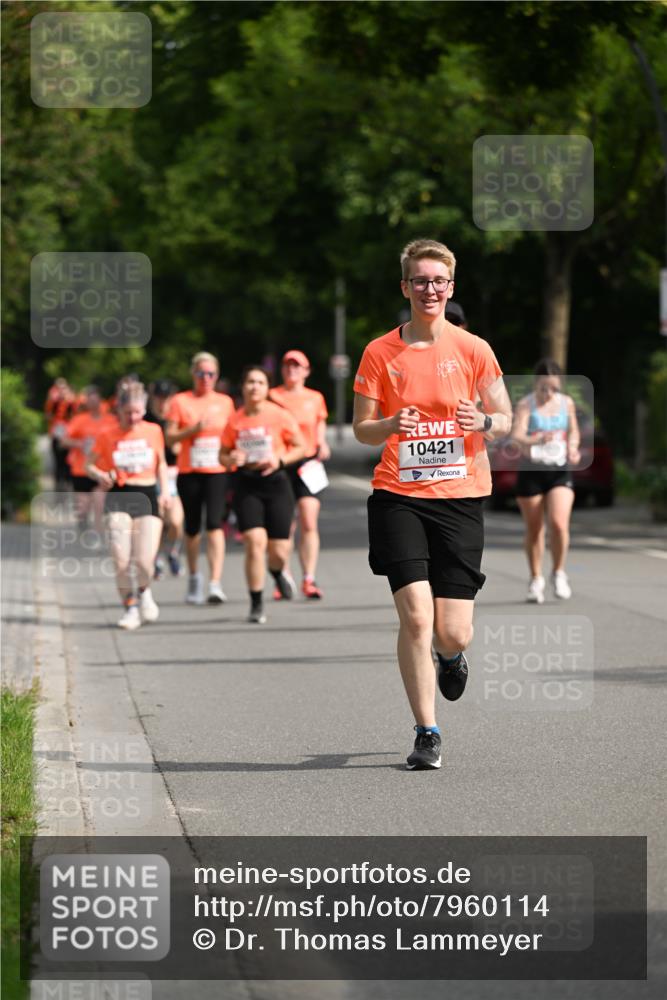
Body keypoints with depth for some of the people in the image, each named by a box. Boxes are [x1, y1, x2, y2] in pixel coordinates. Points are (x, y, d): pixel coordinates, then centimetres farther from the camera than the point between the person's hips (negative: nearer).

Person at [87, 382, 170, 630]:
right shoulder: (107, 436, 2)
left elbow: (161, 462, 18)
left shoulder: (153, 432, 6)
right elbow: (90, 465, 9)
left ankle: (144, 591, 23)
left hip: (147, 497, 1)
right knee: (121, 559, -12)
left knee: (145, 560, -11)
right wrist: (100, 476, -13)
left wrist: (165, 490, 7)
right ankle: (130, 607, 7)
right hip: (119, 497, -1)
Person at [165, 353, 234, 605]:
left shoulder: (225, 402, 10)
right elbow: (170, 438, -2)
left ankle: (215, 584, -21)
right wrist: (194, 429, -16)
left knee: (214, 524, -16)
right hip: (189, 472, 0)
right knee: (192, 528, 10)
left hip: (217, 472, 0)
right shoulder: (180, 401, 2)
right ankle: (194, 577, 33)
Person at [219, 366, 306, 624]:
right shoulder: (235, 420, 3)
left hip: (275, 482, 0)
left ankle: (278, 572, 41)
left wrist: (280, 459, -13)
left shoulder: (280, 416, -2)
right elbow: (223, 455, 13)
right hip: (246, 485, 1)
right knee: (255, 543, -14)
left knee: (279, 550, 1)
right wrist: (231, 460, -10)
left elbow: (300, 447, 4)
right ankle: (256, 605, -3)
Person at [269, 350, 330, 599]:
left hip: (307, 464, 1)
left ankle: (309, 580, -8)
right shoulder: (273, 396, 6)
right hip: (280, 464, -1)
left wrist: (322, 445, 0)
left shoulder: (315, 398, 12)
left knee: (309, 523, -9)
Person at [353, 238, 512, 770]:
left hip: (460, 495, 0)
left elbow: (506, 420, 8)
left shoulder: (473, 349, 3)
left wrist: (483, 422, -15)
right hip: (399, 495, 0)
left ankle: (450, 655, 38)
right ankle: (427, 733, 1)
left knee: (453, 632, -2)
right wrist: (391, 425, -16)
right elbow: (361, 428, 6)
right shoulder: (380, 353, 3)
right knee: (415, 616, -13)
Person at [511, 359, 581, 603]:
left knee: (559, 524, -15)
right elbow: (517, 437, -22)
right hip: (531, 472, -2)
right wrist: (536, 440, -42)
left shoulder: (567, 403, 3)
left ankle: (558, 572, 7)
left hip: (560, 472, 2)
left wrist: (573, 448, -2)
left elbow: (573, 431, 19)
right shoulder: (525, 405, -9)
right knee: (534, 529, 7)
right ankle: (536, 579, 24)